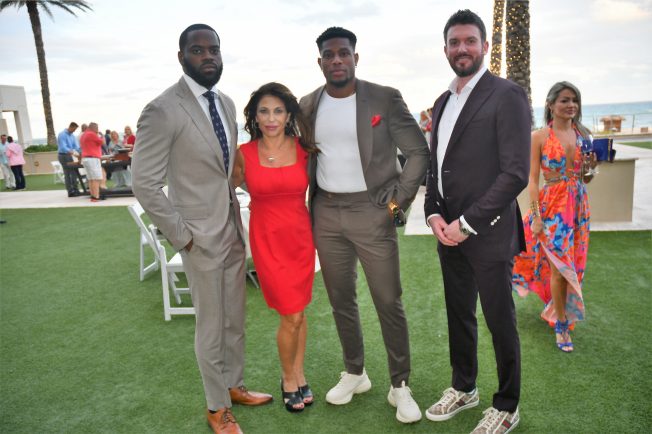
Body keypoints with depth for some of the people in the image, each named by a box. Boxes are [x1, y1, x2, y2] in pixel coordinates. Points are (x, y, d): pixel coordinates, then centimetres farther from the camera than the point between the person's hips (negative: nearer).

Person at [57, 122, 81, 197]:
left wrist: (80, 152, -15)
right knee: (67, 174, -6)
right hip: (63, 156, -8)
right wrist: (72, 152, -41)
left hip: (69, 155, 8)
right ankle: (70, 192, -3)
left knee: (74, 173, 7)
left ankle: (75, 190, 12)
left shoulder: (72, 135, 10)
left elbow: (75, 145, 4)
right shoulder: (62, 135, -15)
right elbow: (63, 148, -25)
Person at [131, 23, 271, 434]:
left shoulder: (226, 103, 7)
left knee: (235, 319, 18)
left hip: (234, 228, 6)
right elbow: (145, 184, -16)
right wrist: (183, 236, -14)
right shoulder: (163, 110, -15)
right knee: (211, 326, 9)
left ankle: (234, 385, 40)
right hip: (202, 236, -6)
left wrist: (237, 218, 9)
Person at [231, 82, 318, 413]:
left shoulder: (304, 149, -1)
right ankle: (288, 379, 26)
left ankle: (299, 374, 34)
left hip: (301, 236, 2)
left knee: (298, 311, 13)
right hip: (267, 239, -2)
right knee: (291, 316, 0)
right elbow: (229, 186, 12)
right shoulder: (244, 154, -3)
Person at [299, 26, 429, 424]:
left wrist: (399, 201, -8)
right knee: (341, 300, 13)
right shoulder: (308, 106, 7)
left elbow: (419, 151, -2)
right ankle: (355, 373, 31)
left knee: (389, 302, 1)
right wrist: (304, 208, 6)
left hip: (372, 212, -3)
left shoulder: (385, 98, -4)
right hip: (326, 214, 4)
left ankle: (400, 385, 19)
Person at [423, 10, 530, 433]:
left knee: (500, 321, 8)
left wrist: (467, 223, -16)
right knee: (459, 316, 18)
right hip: (449, 232, 6)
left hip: (488, 235, -6)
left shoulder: (507, 95, -9)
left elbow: (516, 173, -15)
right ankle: (463, 388, 38)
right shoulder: (443, 101, 14)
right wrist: (434, 214, 0)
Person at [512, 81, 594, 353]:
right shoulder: (540, 137, -6)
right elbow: (532, 178, -8)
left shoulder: (582, 135, 8)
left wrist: (590, 166, -7)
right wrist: (536, 216, -13)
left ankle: (553, 309, 33)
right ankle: (561, 325, 12)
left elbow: (585, 179, 16)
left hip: (578, 204, 5)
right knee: (560, 265, -3)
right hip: (552, 205, -5)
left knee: (571, 264, 12)